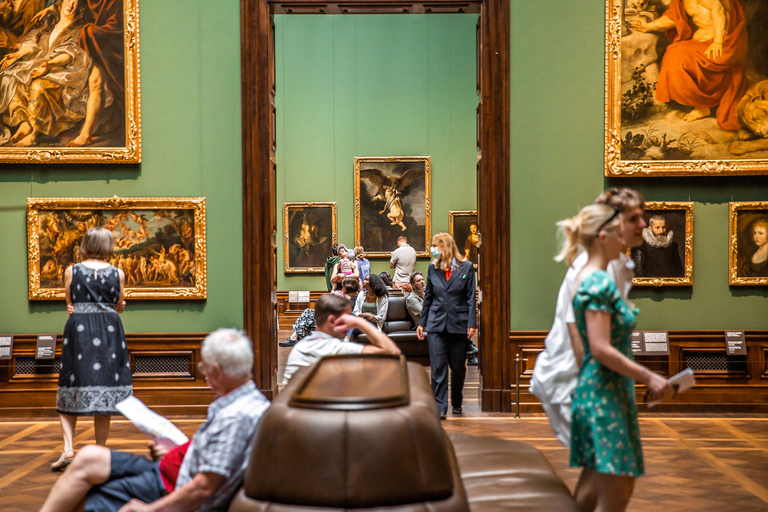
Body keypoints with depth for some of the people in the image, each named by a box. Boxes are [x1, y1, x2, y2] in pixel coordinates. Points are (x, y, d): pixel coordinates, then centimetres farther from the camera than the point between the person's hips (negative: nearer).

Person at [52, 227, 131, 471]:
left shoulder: (71, 271, 1)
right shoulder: (118, 274, 1)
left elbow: (70, 304, 8)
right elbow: (119, 307, 7)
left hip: (78, 331, 0)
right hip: (109, 332, 0)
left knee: (70, 391, 7)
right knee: (104, 391, 5)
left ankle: (68, 447, -8)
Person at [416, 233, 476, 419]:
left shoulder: (466, 267, -1)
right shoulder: (433, 268, 7)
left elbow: (471, 297, -2)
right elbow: (428, 297, 12)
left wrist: (472, 323, -8)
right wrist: (421, 322, 10)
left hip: (459, 324, -2)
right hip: (436, 323, 2)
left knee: (458, 366, 8)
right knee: (438, 367, -4)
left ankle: (456, 403, 27)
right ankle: (440, 407, -2)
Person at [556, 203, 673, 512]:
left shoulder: (588, 278, 14)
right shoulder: (598, 282, -16)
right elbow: (601, 349, -22)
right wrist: (649, 377, -16)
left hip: (598, 392, 10)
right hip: (604, 394, -10)